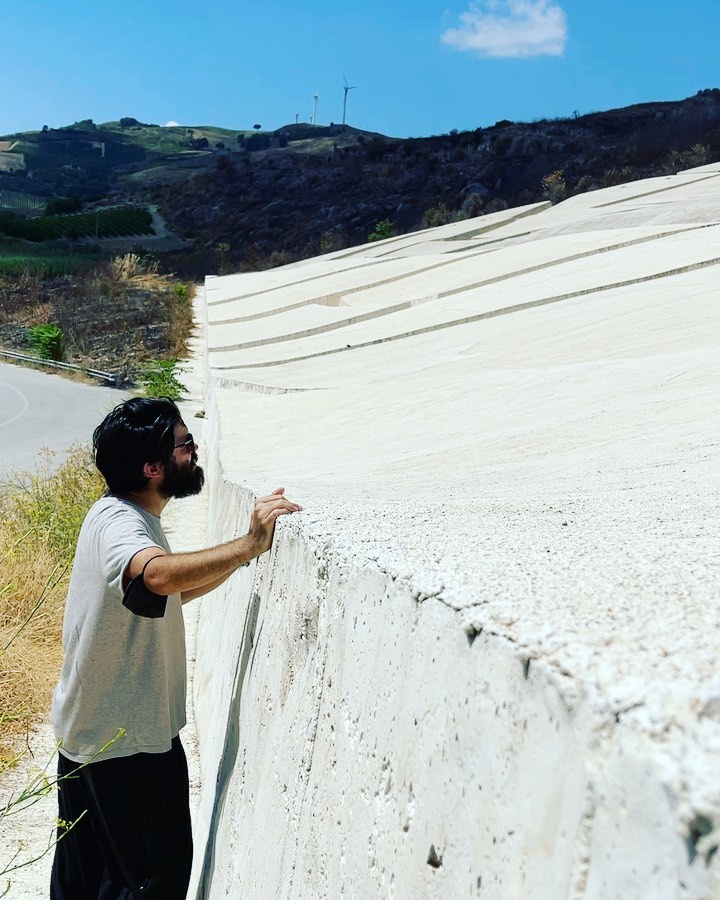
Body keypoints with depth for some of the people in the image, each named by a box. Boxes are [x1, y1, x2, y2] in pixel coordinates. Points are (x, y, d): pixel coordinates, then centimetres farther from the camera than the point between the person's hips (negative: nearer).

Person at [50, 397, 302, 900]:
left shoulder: (127, 516, 8)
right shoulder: (119, 522, -25)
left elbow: (171, 593, 17)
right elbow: (160, 575, -48)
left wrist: (245, 550, 6)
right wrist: (248, 545, -41)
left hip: (91, 727, 10)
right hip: (126, 738, -10)